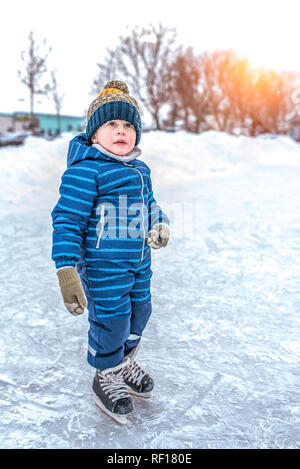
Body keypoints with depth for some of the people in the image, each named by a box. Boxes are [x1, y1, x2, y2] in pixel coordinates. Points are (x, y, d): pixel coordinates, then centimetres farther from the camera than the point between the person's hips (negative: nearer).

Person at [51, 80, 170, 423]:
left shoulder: (140, 171, 10)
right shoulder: (84, 170, -17)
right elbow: (67, 219, -19)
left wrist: (160, 225, 1)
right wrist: (66, 269, -24)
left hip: (139, 261, 8)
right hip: (102, 265, -8)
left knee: (139, 311, 20)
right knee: (111, 320, 3)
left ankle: (126, 363, 47)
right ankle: (106, 379, 31)